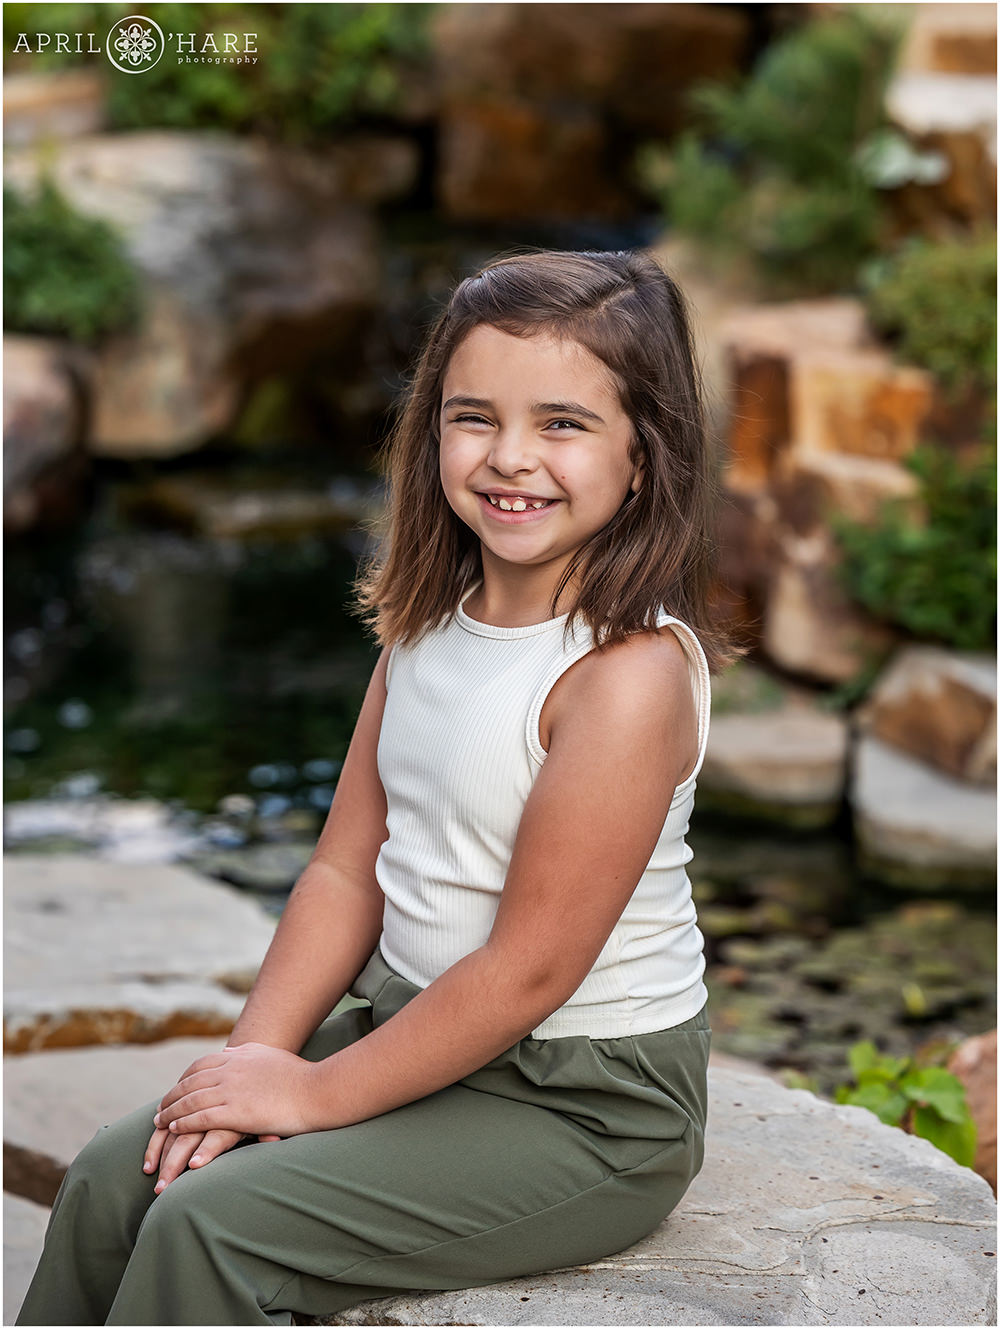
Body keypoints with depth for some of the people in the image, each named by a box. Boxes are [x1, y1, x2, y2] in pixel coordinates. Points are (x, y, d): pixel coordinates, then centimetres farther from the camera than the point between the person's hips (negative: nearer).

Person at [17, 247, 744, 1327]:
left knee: (207, 1226, -18)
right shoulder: (427, 626, 3)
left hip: (586, 1103, -8)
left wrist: (319, 1092, -15)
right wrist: (256, 1056, -7)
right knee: (112, 1177, 1)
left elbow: (530, 967, -22)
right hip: (417, 1032, 8)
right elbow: (346, 870, 5)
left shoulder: (630, 672, -23)